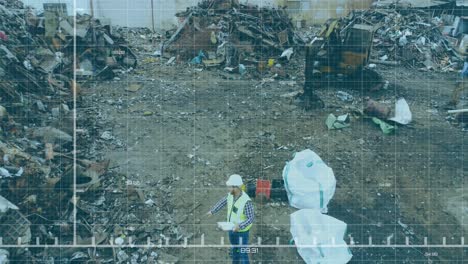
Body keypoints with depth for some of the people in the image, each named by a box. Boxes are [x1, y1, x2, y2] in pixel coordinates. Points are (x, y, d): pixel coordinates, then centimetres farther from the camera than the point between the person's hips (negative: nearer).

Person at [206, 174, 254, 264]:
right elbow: (223, 202, 7)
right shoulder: (231, 194, -14)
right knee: (234, 249, 28)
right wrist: (212, 211, 14)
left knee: (242, 253, 9)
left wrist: (240, 226, -39)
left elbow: (251, 218, -29)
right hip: (232, 228, 7)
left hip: (242, 231, -7)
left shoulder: (246, 201, -35)